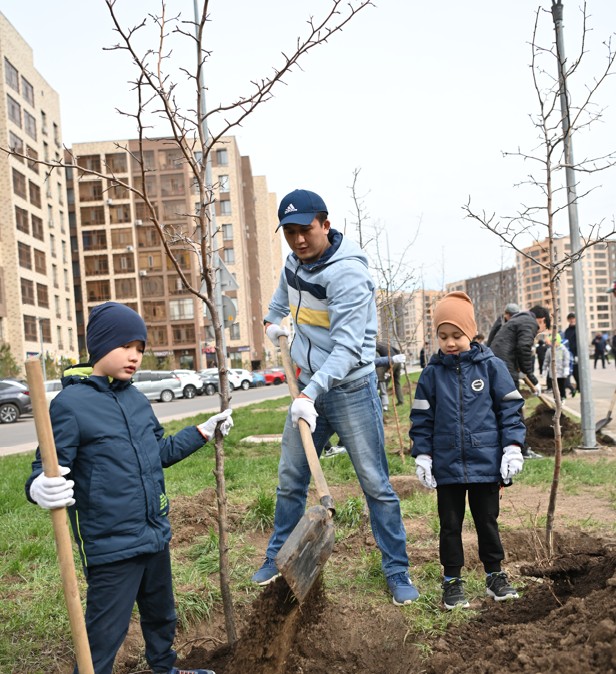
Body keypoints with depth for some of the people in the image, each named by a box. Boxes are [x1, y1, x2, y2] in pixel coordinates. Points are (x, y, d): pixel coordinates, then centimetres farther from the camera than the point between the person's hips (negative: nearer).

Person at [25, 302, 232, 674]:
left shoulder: (138, 400, 5)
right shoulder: (71, 403, -16)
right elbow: (48, 468, -18)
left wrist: (204, 431, 18)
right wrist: (41, 488, -40)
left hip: (155, 535, 8)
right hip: (110, 545, -7)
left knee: (161, 615, 26)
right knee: (105, 635, 4)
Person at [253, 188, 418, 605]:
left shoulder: (347, 273, -22)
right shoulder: (296, 259, 4)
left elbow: (347, 346, -30)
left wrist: (311, 394, -37)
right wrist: (274, 318, 26)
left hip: (350, 388, -7)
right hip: (309, 385, 7)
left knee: (375, 484, -1)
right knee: (290, 478, 14)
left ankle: (397, 570, 14)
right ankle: (278, 558, 30)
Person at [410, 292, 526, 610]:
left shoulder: (491, 366, -3)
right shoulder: (432, 373, 0)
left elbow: (510, 409, 0)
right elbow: (421, 419, 3)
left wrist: (512, 447, -6)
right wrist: (422, 457, -1)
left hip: (486, 463, -1)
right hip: (446, 466, 1)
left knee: (487, 521, 14)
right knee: (450, 525, 12)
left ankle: (495, 575, 31)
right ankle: (452, 580, 25)